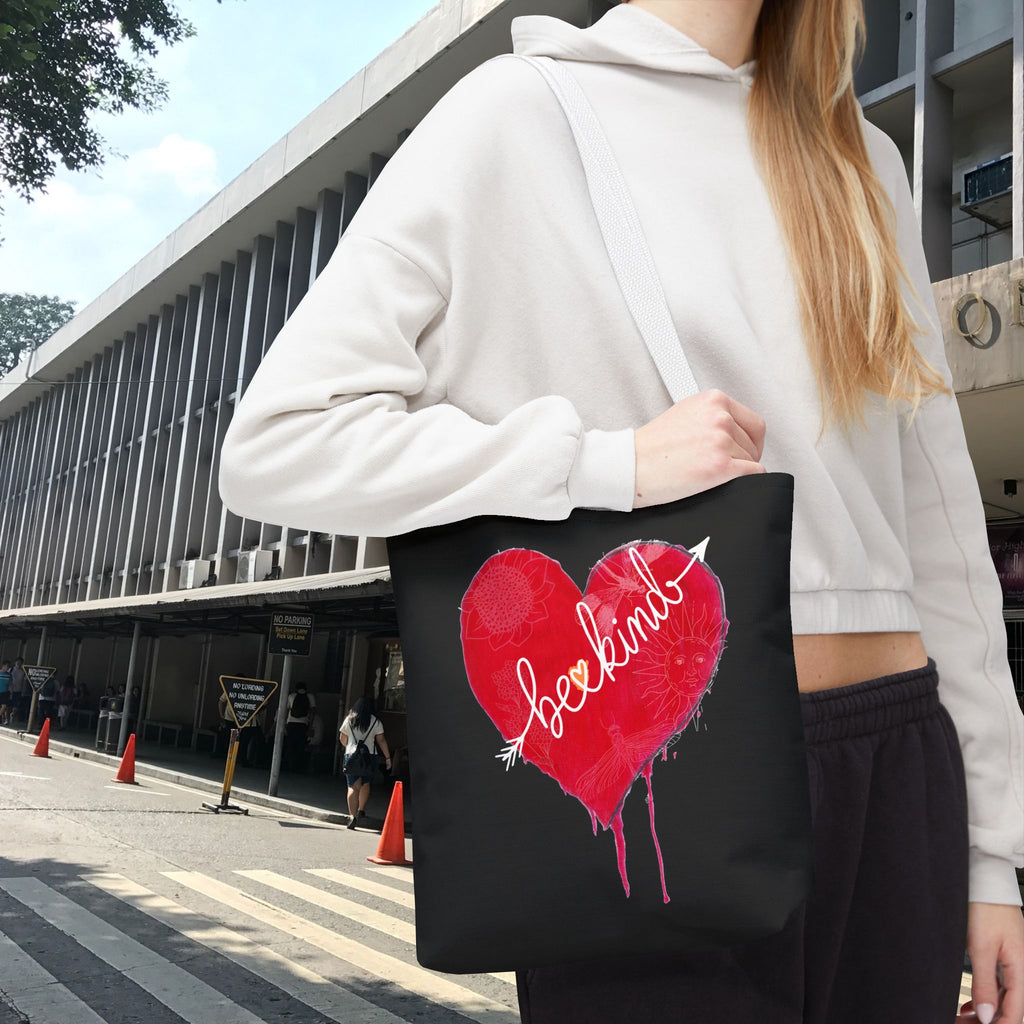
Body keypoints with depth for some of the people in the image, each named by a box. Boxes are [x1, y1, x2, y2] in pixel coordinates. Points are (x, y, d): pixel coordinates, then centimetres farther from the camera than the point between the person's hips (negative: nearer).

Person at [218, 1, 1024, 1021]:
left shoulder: (861, 161, 15)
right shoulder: (522, 110, -2)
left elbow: (936, 521, 12)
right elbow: (272, 444, -9)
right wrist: (616, 462, -16)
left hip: (895, 769, 6)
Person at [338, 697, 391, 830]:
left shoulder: (349, 720, 6)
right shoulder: (375, 722, 1)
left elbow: (342, 738, 15)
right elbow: (381, 741, -1)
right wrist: (387, 757, 4)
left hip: (351, 756, 0)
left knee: (353, 787, -3)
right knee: (365, 784, 21)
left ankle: (352, 816, -13)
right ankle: (361, 810, 24)